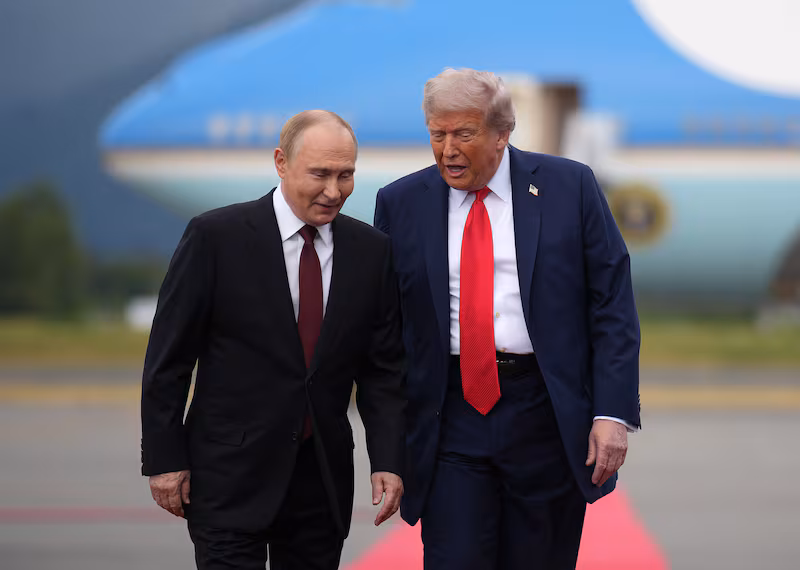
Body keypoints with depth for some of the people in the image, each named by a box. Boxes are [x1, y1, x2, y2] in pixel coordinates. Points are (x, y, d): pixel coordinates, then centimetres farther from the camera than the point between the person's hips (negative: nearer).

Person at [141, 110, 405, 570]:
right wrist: (164, 460, -6)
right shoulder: (216, 237, -7)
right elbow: (169, 357, -4)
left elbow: (383, 367, 7)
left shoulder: (371, 250, 4)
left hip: (323, 476, 4)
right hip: (230, 475, -4)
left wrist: (388, 462, -3)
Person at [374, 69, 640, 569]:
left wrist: (614, 411, -9)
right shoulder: (401, 203, 5)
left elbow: (613, 304, 0)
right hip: (451, 420, 1)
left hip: (547, 416, 0)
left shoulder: (570, 186, 1)